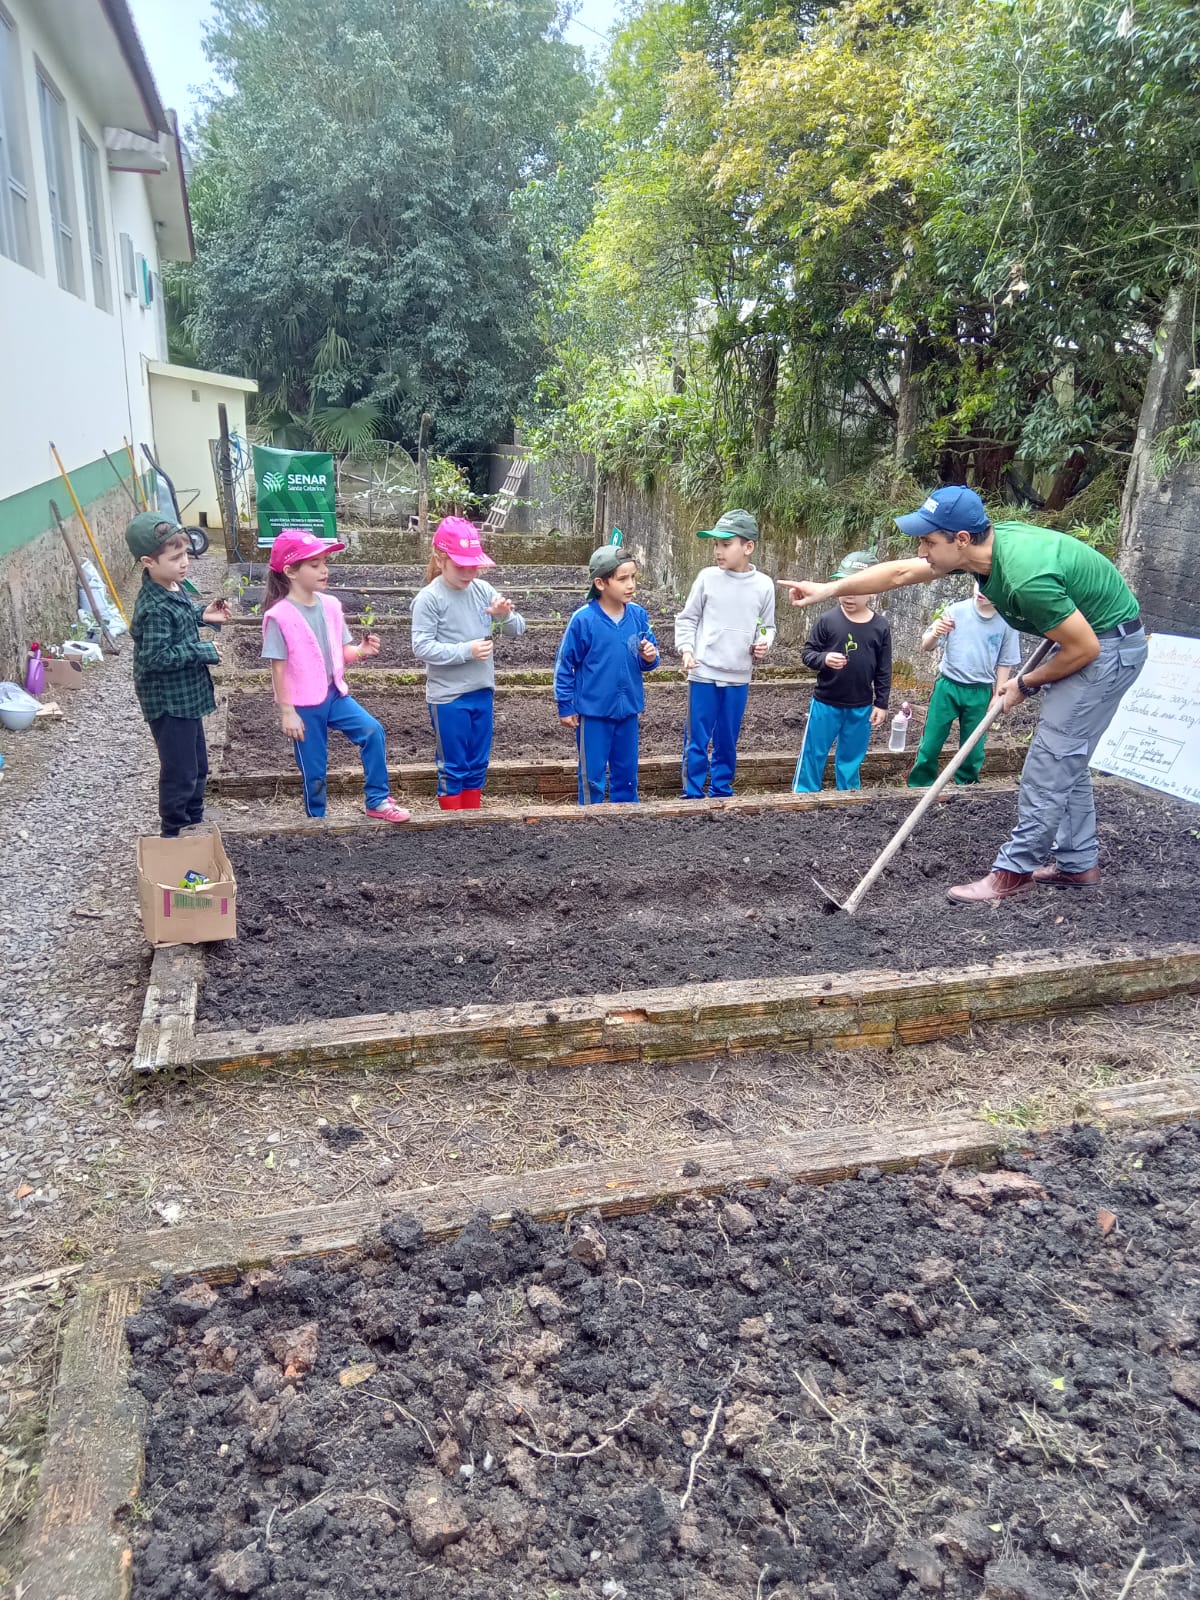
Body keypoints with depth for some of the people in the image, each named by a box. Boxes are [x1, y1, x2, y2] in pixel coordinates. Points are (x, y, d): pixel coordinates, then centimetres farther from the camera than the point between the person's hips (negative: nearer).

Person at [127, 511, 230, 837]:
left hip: (185, 697, 10)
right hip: (168, 702, -10)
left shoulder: (171, 587, 3)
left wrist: (201, 615, 5)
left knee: (197, 767, 20)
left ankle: (194, 826, 35)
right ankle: (175, 835, 18)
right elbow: (155, 657, -28)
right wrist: (203, 650, -23)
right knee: (180, 773, 3)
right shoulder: (154, 608, -26)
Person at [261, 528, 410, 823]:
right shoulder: (279, 616, -16)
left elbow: (342, 652, 7)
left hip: (335, 695, 5)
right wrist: (286, 712, -13)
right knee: (314, 772, 6)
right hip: (303, 705, -5)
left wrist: (361, 651, -15)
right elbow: (278, 667, -13)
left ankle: (378, 801, -1)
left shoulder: (330, 606, 1)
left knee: (373, 731, -14)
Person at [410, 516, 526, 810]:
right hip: (448, 697, -5)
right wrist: (467, 651, -21)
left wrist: (506, 615, -17)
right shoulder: (430, 598, -12)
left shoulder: (483, 590, 1)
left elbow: (516, 631, 5)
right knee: (453, 767, 6)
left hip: (482, 692, 5)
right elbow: (422, 647, -16)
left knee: (478, 765, 16)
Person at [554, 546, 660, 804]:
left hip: (628, 710, 4)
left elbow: (646, 660, 10)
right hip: (593, 711, -4)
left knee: (626, 773, 16)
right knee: (593, 775, 7)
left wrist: (650, 657, -14)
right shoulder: (584, 619, -14)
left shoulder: (638, 615, -3)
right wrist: (565, 707, -4)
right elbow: (564, 664, -6)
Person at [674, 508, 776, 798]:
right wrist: (686, 649, -11)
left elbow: (768, 627, 11)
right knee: (697, 741, 1)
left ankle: (721, 794, 26)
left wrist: (764, 644, -9)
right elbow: (687, 618, 4)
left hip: (738, 678, 2)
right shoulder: (708, 578, -3)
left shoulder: (763, 585, 1)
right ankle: (693, 796, 12)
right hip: (703, 674, -2)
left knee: (727, 742, 12)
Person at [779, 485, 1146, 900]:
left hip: (1108, 644, -9)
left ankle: (1015, 871, 0)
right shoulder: (983, 542, -8)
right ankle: (1077, 863, 24)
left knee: (1050, 759, -7)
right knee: (1065, 760, 14)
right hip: (1084, 634, 9)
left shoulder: (1026, 577, -35)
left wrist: (1026, 684, -10)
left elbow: (1085, 648, -25)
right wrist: (829, 589, 6)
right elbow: (900, 573, 4)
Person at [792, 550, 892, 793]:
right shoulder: (827, 620, -10)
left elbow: (884, 670, 3)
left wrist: (881, 703, 2)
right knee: (813, 754, 6)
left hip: (861, 708, 2)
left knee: (851, 758, 15)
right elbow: (807, 652, -4)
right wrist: (824, 659, -25)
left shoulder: (881, 626, -3)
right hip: (825, 703, -2)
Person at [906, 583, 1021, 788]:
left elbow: (1005, 663, 5)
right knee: (930, 744, 4)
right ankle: (919, 788, 18)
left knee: (973, 748, 11)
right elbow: (926, 646, -7)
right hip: (948, 686, -1)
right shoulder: (955, 611, -9)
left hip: (980, 693, 1)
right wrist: (935, 634, -29)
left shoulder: (1007, 623, -5)